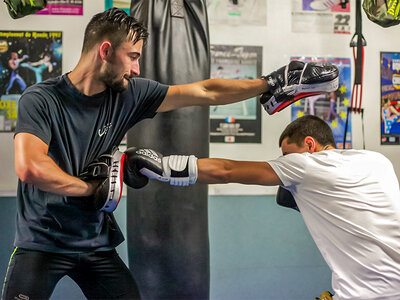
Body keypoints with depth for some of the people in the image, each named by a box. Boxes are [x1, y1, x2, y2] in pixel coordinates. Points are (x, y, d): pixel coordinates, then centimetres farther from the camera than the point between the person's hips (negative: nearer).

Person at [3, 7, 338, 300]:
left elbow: (204, 92, 0)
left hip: (96, 243, 4)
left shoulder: (129, 93, -3)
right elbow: (30, 168, -30)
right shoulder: (41, 99, -16)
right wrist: (94, 189, -18)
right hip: (41, 241, -4)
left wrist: (272, 84, 1)